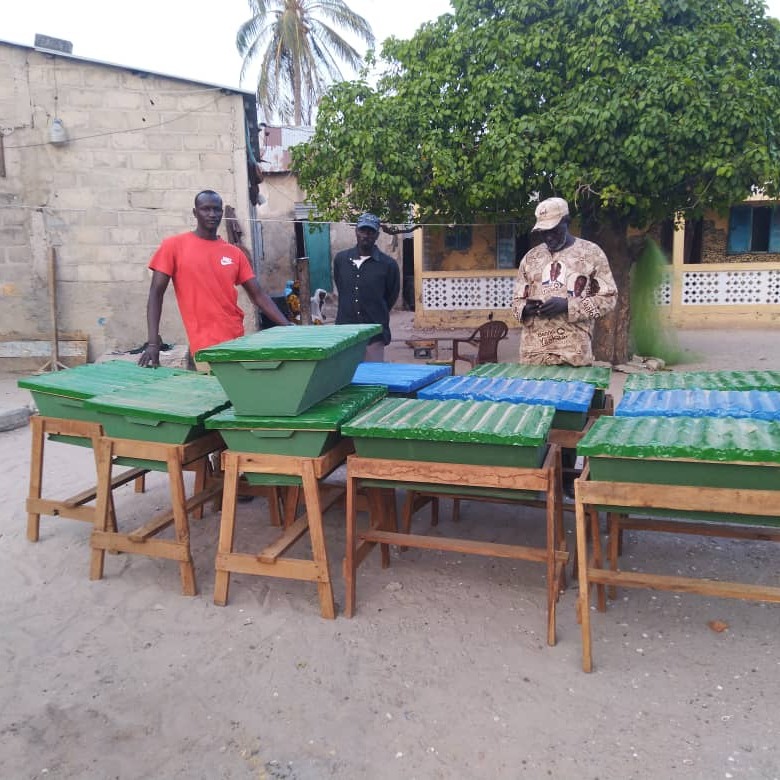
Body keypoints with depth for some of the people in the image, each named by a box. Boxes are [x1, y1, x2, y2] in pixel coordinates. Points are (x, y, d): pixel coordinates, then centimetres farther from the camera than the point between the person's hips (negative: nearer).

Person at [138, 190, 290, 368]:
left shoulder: (235, 253, 9)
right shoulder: (173, 246, 0)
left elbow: (258, 294, 10)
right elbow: (156, 293, -2)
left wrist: (287, 327, -1)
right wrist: (153, 343, -13)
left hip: (237, 343, 4)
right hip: (203, 349, -4)